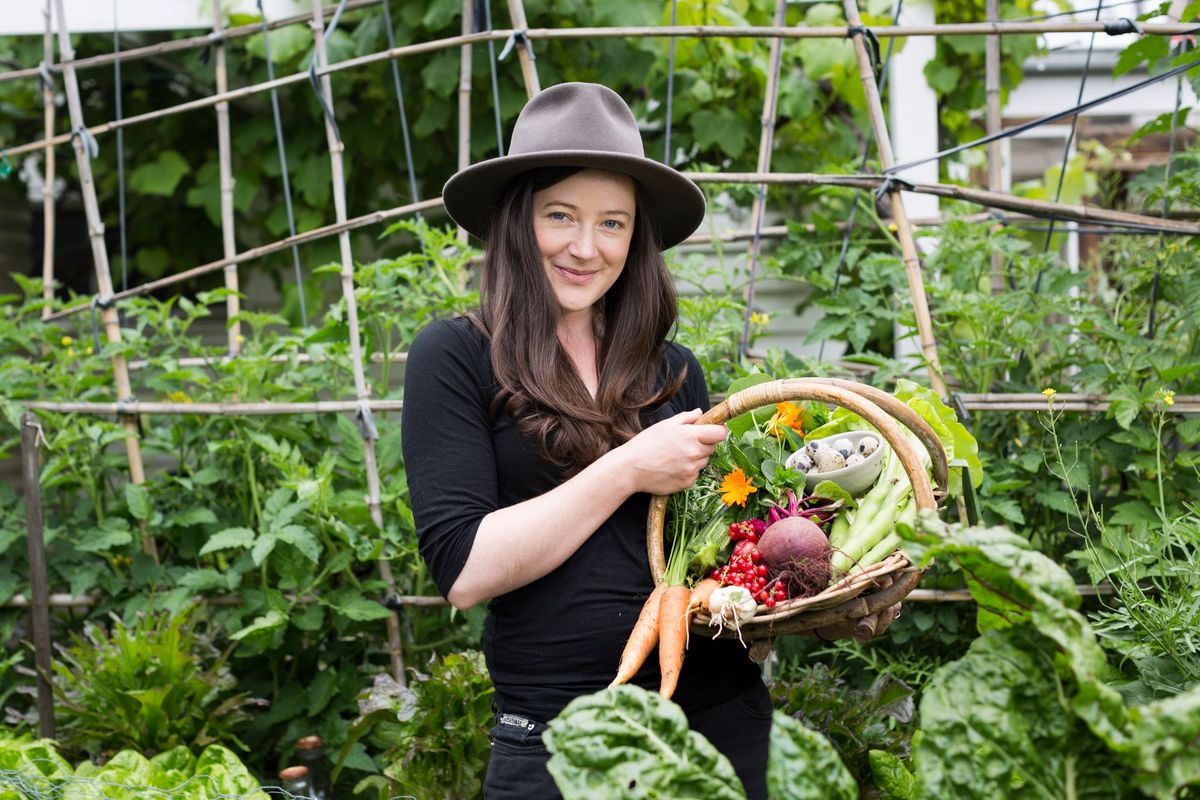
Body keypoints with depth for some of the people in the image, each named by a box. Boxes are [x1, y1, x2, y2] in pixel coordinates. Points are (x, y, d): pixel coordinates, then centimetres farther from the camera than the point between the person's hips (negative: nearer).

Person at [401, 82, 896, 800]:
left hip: (720, 712, 5)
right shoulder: (456, 359, -5)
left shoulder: (674, 372, 8)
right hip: (557, 733, -4)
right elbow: (464, 569, -14)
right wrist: (628, 470, -14)